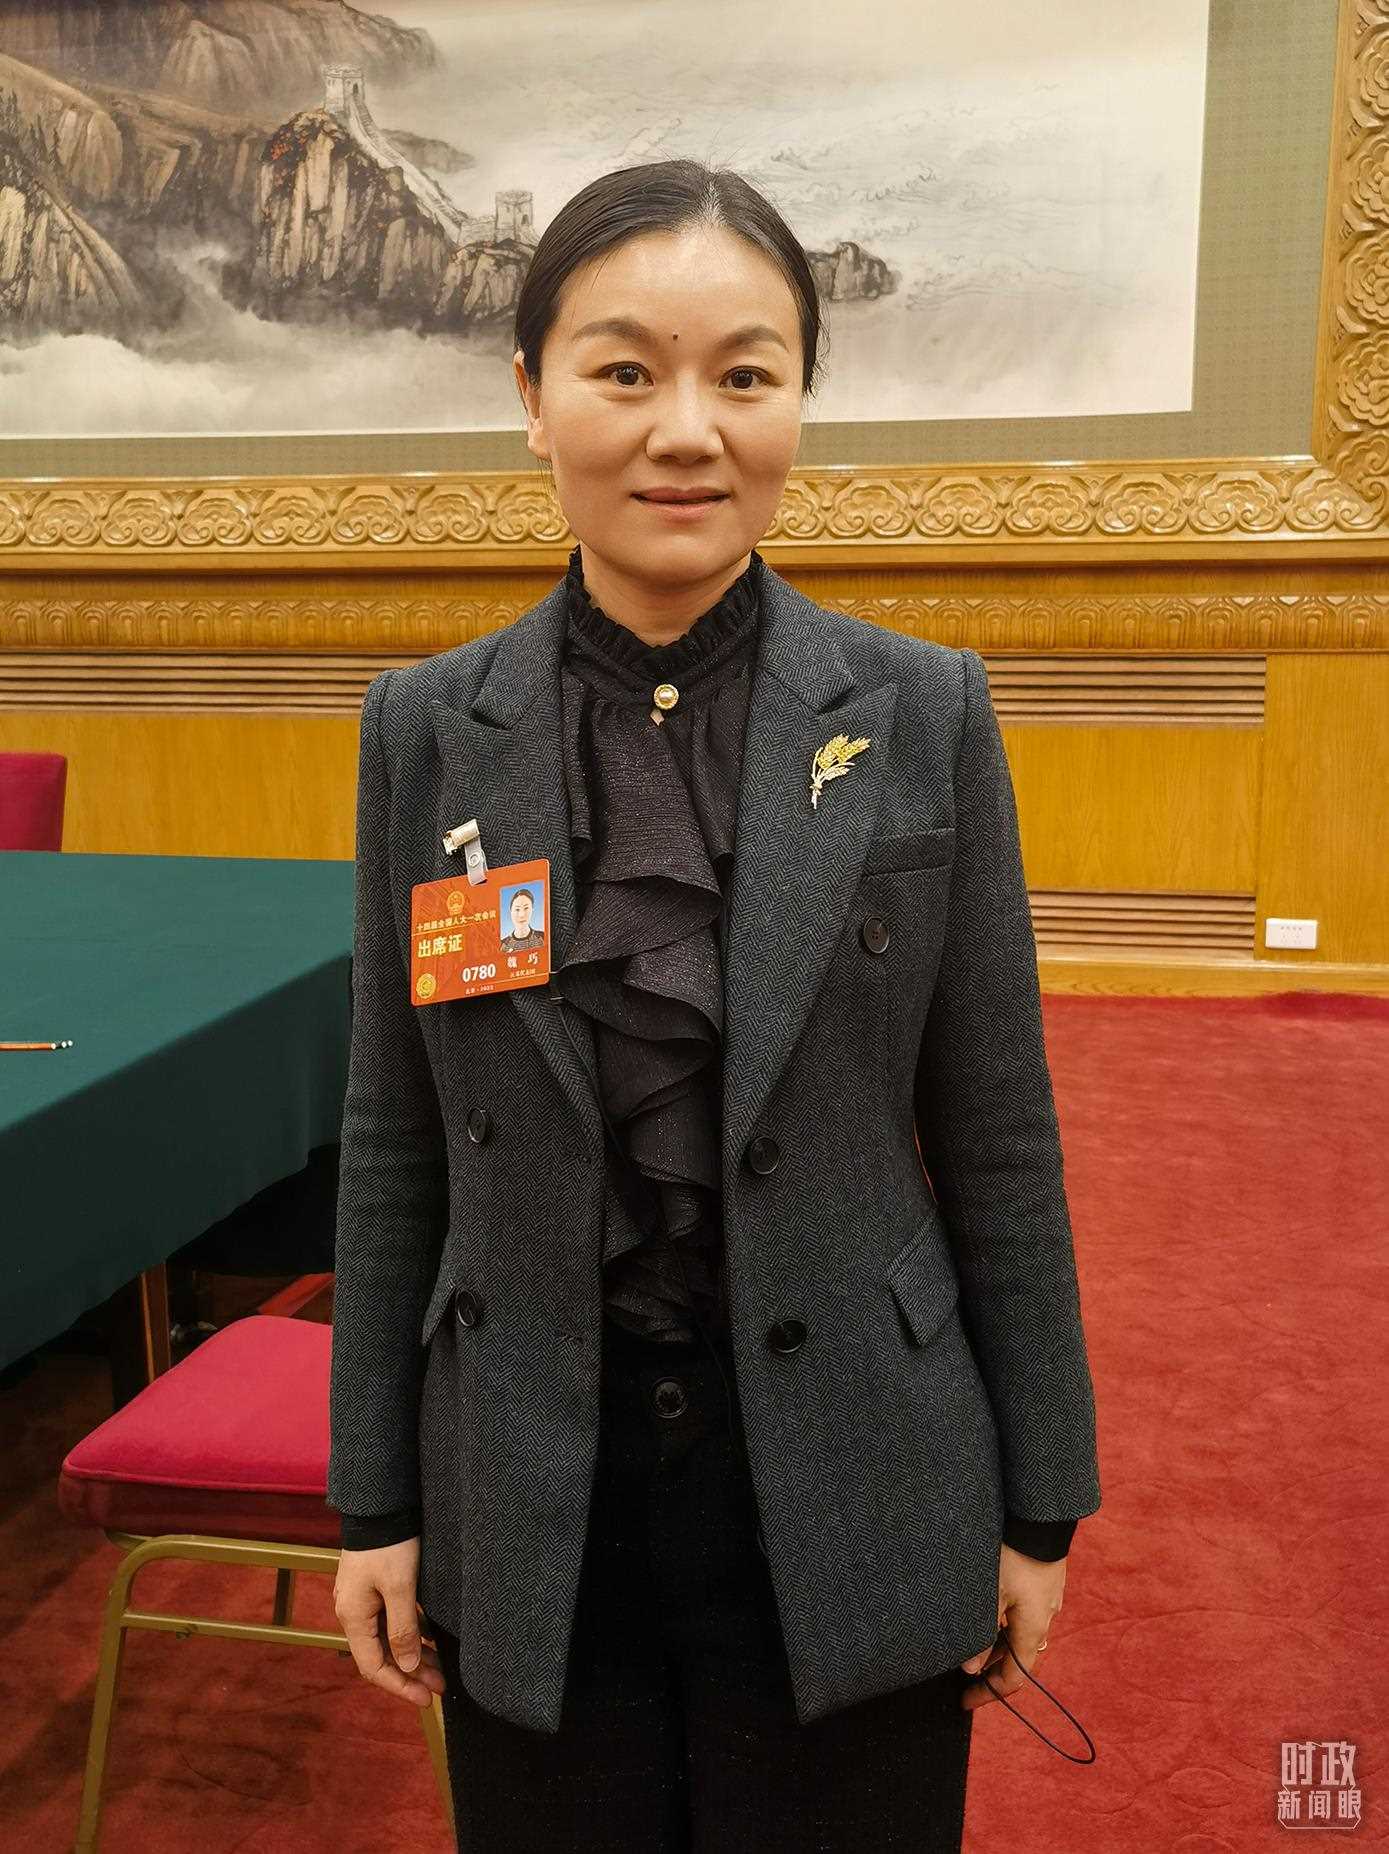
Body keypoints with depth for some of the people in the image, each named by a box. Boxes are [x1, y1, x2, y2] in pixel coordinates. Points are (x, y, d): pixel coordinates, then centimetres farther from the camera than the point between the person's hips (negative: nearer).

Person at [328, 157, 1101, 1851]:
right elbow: (394, 1142, 1)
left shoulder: (924, 712, -7)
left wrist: (1039, 1503, 1)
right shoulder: (426, 729, -3)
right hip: (528, 1499, 2)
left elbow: (1000, 1139, -3)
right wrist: (373, 1497, 4)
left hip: (847, 1484, -1)